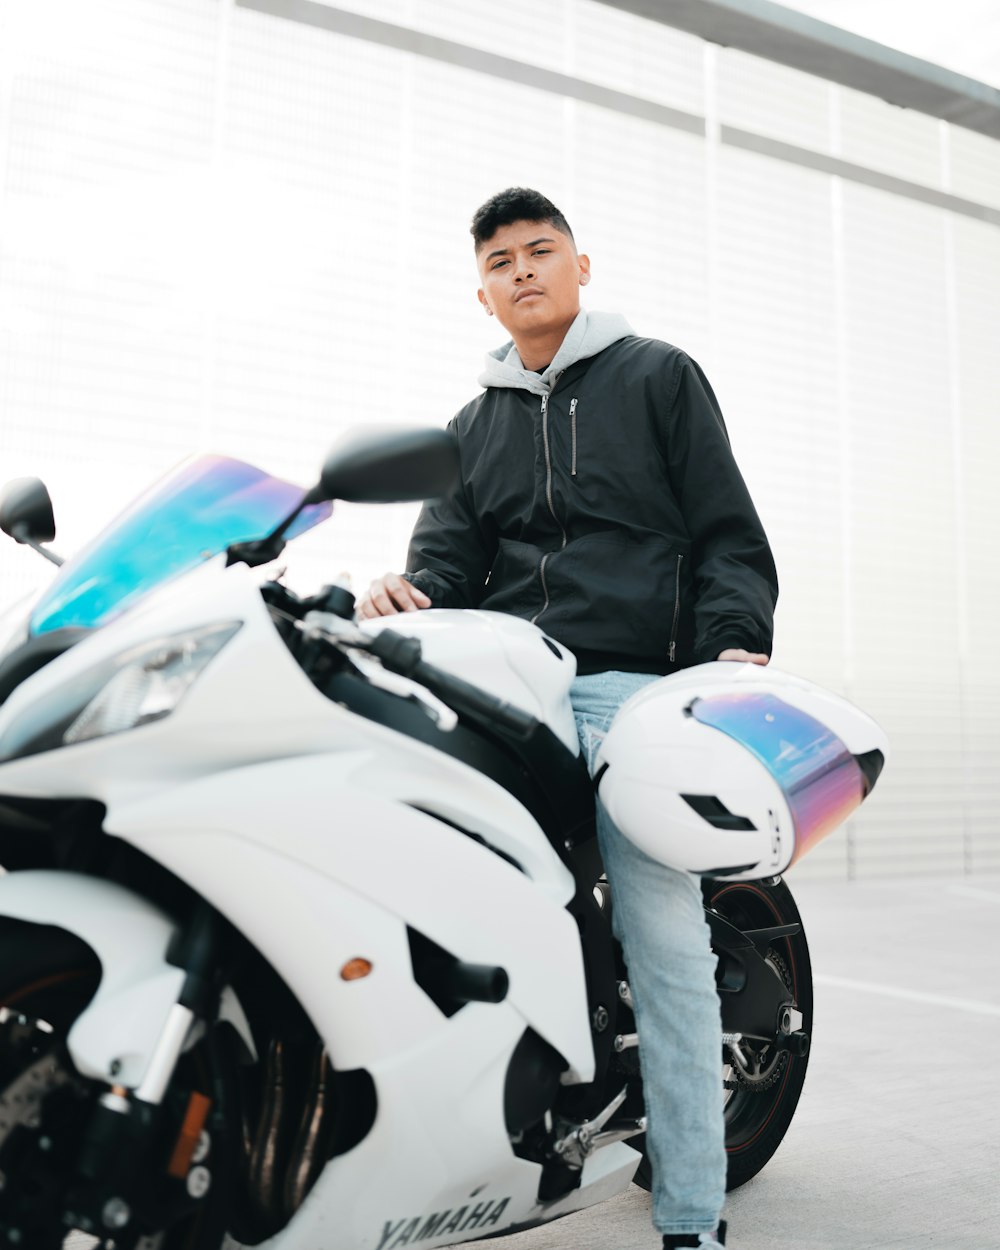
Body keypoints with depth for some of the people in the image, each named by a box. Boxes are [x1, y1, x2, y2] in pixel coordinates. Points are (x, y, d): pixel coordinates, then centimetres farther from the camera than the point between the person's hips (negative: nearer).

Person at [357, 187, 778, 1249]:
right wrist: (406, 593, -9)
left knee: (663, 938, -11)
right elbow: (452, 552, 14)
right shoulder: (474, 425, 25)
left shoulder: (659, 375, 14)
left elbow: (729, 533, 8)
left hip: (634, 683, -4)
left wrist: (738, 644, -9)